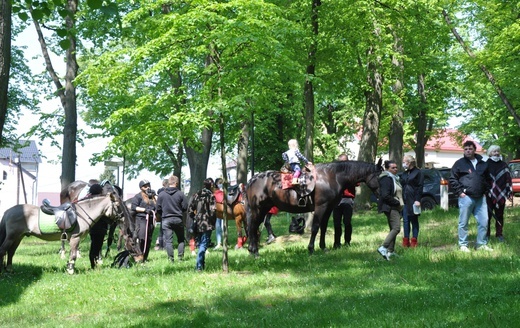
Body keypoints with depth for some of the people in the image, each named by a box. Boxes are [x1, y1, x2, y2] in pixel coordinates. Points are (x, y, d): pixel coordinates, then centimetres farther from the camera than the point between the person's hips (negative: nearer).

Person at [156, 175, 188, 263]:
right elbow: (185, 207, -3)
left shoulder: (161, 194, -3)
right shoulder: (181, 194, -6)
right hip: (178, 219, 0)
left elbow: (158, 209, 0)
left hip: (166, 220, 0)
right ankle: (180, 257, 10)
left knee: (168, 240, 2)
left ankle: (171, 258, -1)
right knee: (181, 239, 14)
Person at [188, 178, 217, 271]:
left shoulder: (196, 195, 8)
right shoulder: (211, 196, -8)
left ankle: (201, 264, 28)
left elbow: (190, 209, 7)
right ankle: (199, 265, -11)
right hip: (207, 224, -5)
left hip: (197, 224, 5)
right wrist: (213, 222, -2)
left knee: (200, 244, 19)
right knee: (203, 245, -3)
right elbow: (213, 210, -14)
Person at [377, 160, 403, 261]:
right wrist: (397, 202, -16)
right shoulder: (386, 179, -14)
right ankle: (383, 248, -25)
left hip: (395, 207, 11)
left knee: (393, 229, 11)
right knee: (396, 228, -20)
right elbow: (385, 195, -23)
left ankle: (390, 251, 14)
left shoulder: (394, 179, 19)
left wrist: (400, 204, 13)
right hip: (390, 208, -11)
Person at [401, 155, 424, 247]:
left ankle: (414, 241, 6)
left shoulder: (418, 173, -3)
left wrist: (417, 200, -15)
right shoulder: (404, 174, 16)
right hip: (405, 201, 6)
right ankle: (406, 241, 8)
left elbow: (420, 187, -8)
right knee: (405, 221, 4)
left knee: (414, 221, 2)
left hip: (413, 201, -6)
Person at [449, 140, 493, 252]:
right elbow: (453, 179, 1)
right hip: (466, 197, -4)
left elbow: (488, 179, 23)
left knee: (483, 222, 2)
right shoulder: (459, 163, 3)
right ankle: (463, 245, 7)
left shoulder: (483, 164, 14)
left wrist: (485, 191, 11)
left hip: (480, 198, 4)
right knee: (463, 223, 0)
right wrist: (460, 192, -6)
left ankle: (481, 244, 13)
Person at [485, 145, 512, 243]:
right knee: (488, 215, 0)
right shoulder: (486, 165, 1)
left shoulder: (503, 165, 11)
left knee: (499, 216, 8)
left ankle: (499, 234, 14)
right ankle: (486, 234, 6)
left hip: (501, 195, 3)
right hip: (489, 195, -3)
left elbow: (508, 179, 11)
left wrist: (509, 191, 5)